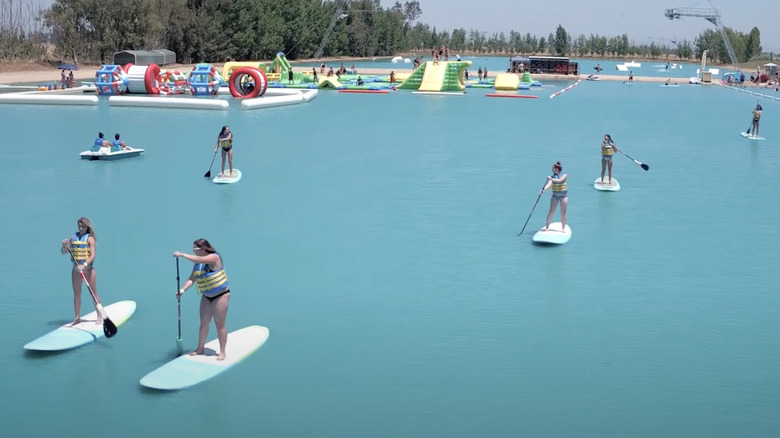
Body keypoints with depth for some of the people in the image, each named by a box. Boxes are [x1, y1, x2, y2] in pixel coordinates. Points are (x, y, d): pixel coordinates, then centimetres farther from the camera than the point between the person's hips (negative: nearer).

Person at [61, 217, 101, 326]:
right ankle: (77, 317, 17)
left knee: (94, 294, 2)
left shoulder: (90, 239, -9)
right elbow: (63, 252, 10)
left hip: (88, 269, -5)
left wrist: (84, 265, -33)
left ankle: (99, 316, 10)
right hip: (76, 270, 5)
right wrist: (65, 245, -12)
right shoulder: (73, 237, 7)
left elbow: (92, 255, -19)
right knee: (76, 294, 9)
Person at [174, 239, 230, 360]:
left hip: (221, 295, -7)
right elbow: (192, 278, -2)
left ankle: (222, 352, 5)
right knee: (204, 323, 10)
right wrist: (183, 289, -17)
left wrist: (182, 254, -31)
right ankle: (200, 349, 21)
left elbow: (198, 259, -36)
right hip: (207, 296, 7)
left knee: (220, 324, -3)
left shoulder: (214, 257, -20)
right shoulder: (198, 262, 3)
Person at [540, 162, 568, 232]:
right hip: (555, 195, 2)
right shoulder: (552, 177, -1)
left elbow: (560, 180, -26)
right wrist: (543, 189, -35)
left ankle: (563, 228, 13)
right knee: (551, 212, -3)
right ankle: (547, 226, 2)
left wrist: (551, 179, -36)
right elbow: (549, 184, -17)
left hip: (563, 196, -2)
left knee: (563, 213, 3)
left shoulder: (564, 175, -6)